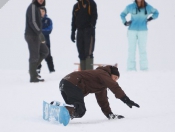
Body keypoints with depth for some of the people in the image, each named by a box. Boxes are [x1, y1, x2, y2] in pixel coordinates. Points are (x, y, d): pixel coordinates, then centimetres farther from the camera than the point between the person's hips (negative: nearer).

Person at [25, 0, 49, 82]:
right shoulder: (32, 7, -14)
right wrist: (39, 33, -25)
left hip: (36, 35, 10)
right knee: (34, 56, -6)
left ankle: (33, 69, 16)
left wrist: (39, 33, 13)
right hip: (32, 35, -10)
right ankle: (33, 77, -1)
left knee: (45, 51, 15)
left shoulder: (36, 7, 16)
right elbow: (32, 22, -23)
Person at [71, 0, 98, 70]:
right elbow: (74, 20, 18)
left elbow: (94, 16, -8)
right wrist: (73, 32, 11)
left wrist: (92, 27, -18)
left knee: (88, 52, -13)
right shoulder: (76, 6, 16)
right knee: (81, 53, 5)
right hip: (80, 31, 6)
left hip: (89, 30, -6)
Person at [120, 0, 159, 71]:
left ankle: (144, 68, 0)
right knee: (131, 49, -2)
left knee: (142, 49, -3)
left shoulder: (148, 7, 2)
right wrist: (125, 22, 3)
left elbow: (156, 13, 19)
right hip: (132, 30, 0)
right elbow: (122, 14, 17)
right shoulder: (130, 7, 2)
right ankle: (131, 68, -1)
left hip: (143, 31, 0)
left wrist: (150, 18, 4)